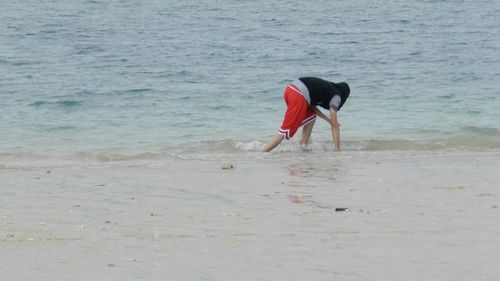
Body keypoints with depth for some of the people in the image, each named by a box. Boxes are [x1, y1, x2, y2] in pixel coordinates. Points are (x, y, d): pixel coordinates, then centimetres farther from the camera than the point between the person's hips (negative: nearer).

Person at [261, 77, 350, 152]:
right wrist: (337, 149, 11)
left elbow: (311, 105, 33)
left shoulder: (327, 88, 31)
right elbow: (335, 126, 8)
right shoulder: (336, 96, 12)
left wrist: (328, 119, 37)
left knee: (310, 116, 27)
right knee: (287, 131, -6)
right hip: (299, 96, -8)